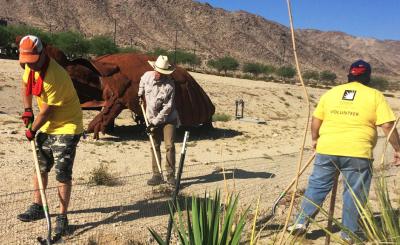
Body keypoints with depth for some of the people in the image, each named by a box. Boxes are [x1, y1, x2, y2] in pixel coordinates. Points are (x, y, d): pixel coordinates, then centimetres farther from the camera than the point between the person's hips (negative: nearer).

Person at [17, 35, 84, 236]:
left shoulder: (55, 76, -30)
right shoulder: (31, 67, -4)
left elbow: (46, 111, -22)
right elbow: (26, 84, 18)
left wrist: (32, 130, -8)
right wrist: (27, 110, 7)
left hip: (66, 127, -8)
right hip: (46, 125, 9)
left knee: (63, 174, -5)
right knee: (40, 168, 17)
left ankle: (62, 217, 6)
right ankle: (37, 207, 33)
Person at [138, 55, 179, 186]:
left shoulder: (169, 85, -22)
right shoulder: (147, 76, -8)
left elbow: (167, 107, -22)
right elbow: (142, 82, 21)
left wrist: (155, 122, -21)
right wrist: (140, 94, 19)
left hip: (168, 118, -4)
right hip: (152, 118, 5)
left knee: (169, 146, -9)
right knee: (154, 147, 6)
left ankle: (170, 175, 1)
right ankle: (157, 175, 14)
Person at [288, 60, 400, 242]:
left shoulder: (330, 93, 12)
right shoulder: (375, 96, 3)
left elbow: (315, 120, 12)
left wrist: (315, 139, 26)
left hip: (327, 149, 3)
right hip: (357, 153, -3)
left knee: (317, 186, 14)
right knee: (354, 193, 10)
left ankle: (301, 222, 15)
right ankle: (349, 233, 19)